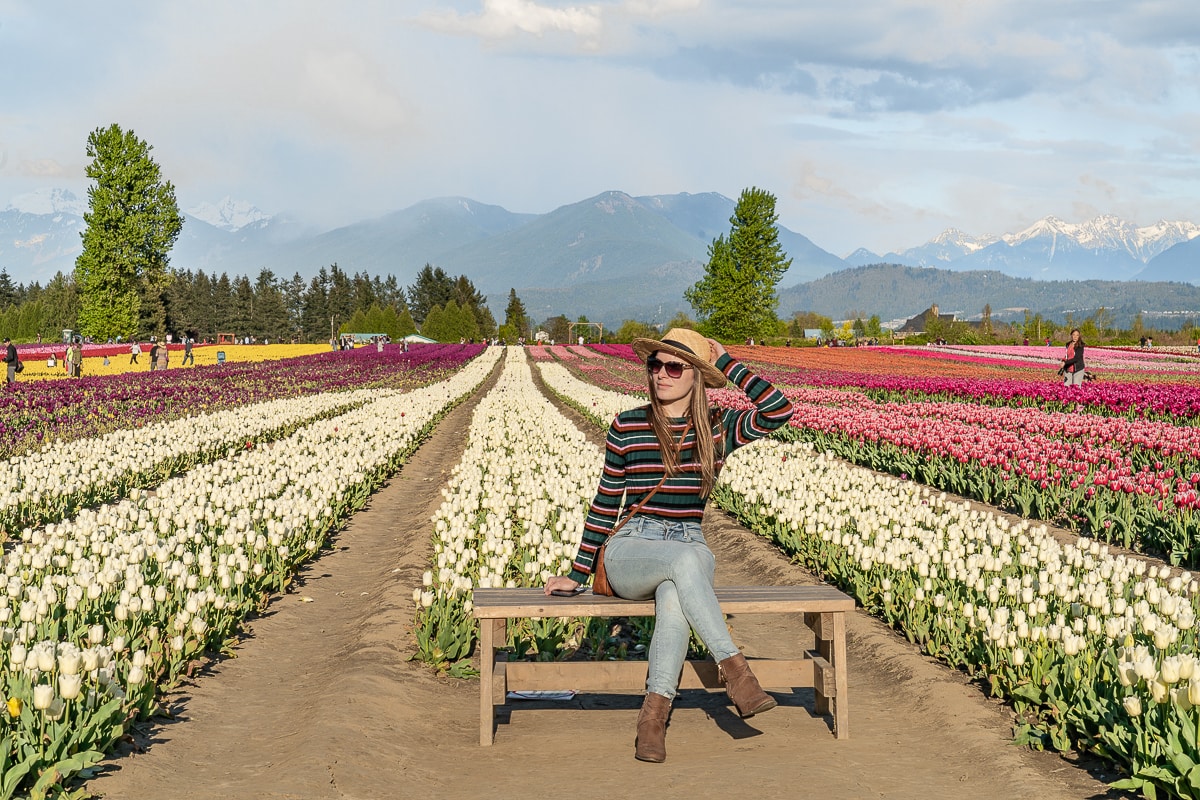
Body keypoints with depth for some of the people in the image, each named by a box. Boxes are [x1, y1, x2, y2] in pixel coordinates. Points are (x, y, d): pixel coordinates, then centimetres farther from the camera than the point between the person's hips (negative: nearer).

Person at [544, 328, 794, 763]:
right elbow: (605, 504, 8)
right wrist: (577, 574, 9)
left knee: (674, 598, -38)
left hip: (690, 554, 1)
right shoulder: (626, 428, 3)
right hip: (630, 551, -1)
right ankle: (735, 670, -39)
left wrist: (724, 361, -4)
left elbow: (779, 410, -10)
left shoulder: (718, 428, 6)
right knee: (685, 559, -38)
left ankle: (654, 711, -39)